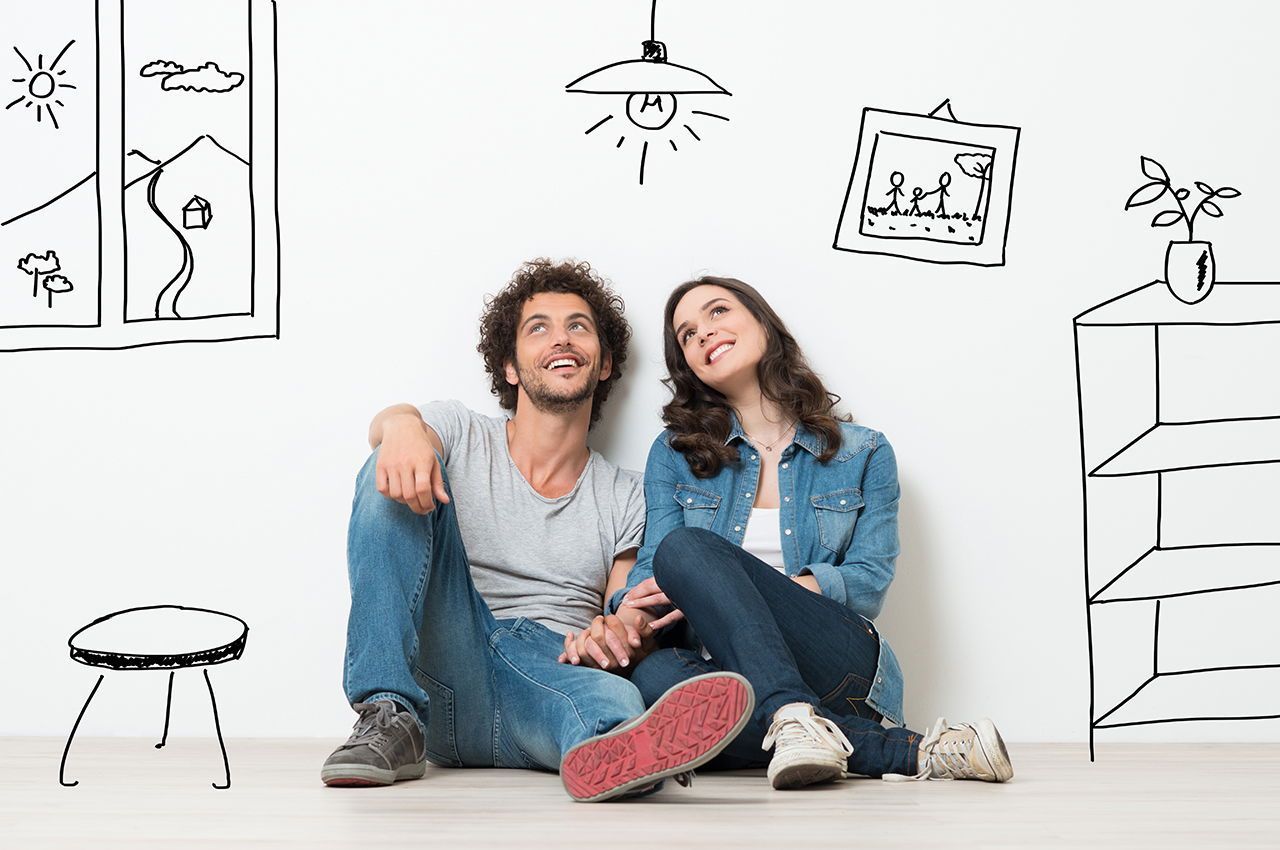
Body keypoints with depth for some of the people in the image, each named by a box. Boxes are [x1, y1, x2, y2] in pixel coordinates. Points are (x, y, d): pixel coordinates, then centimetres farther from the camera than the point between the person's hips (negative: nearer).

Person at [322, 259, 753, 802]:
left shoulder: (626, 499, 19)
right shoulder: (459, 436, 14)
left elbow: (625, 629, 11)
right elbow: (385, 423, -9)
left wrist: (616, 632, -15)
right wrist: (401, 426, -36)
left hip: (554, 671, 0)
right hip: (446, 675, 0)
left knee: (616, 702, -36)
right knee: (400, 472, -17)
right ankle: (389, 719, -26)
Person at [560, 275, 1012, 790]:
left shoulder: (863, 455, 13)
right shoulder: (674, 455, 18)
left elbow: (869, 584, 1)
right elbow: (650, 573, 7)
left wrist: (723, 591, -14)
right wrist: (618, 622, -19)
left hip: (838, 666, -2)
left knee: (687, 549, -26)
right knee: (656, 676, -37)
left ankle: (793, 719, -42)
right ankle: (902, 751, -33)